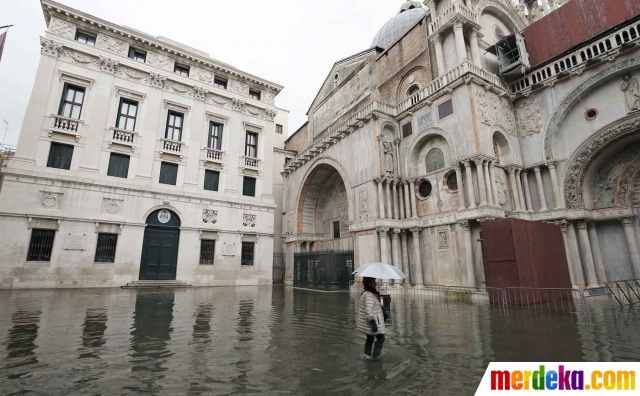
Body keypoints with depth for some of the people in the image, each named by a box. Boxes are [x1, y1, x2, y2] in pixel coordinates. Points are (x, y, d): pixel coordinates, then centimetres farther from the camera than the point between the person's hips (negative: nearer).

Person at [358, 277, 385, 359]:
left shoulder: (365, 293, 8)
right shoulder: (369, 295, -25)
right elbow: (368, 311, -32)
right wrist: (373, 323, -31)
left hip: (367, 323, 9)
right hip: (372, 322, -9)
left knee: (370, 338, 21)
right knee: (381, 338, 9)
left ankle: (367, 354, 28)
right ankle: (375, 355, 16)